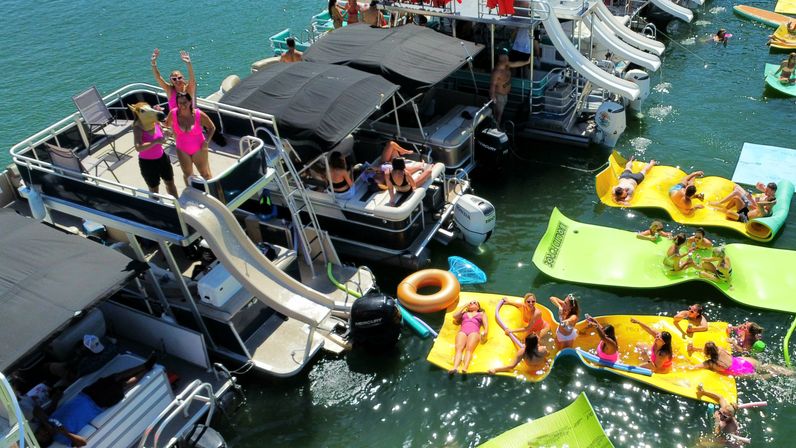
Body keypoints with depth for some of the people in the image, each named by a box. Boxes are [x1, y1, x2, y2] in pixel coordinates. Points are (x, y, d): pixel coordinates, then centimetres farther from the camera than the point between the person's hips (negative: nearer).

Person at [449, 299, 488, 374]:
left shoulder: (481, 313, 33)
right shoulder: (464, 313, 38)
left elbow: (486, 324, 16)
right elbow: (455, 316, 18)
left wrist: (485, 331, -7)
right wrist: (465, 306, 28)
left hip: (474, 332, -1)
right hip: (462, 331, 1)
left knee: (469, 348, -34)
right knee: (459, 348, -31)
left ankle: (465, 367, -59)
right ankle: (455, 367, -55)